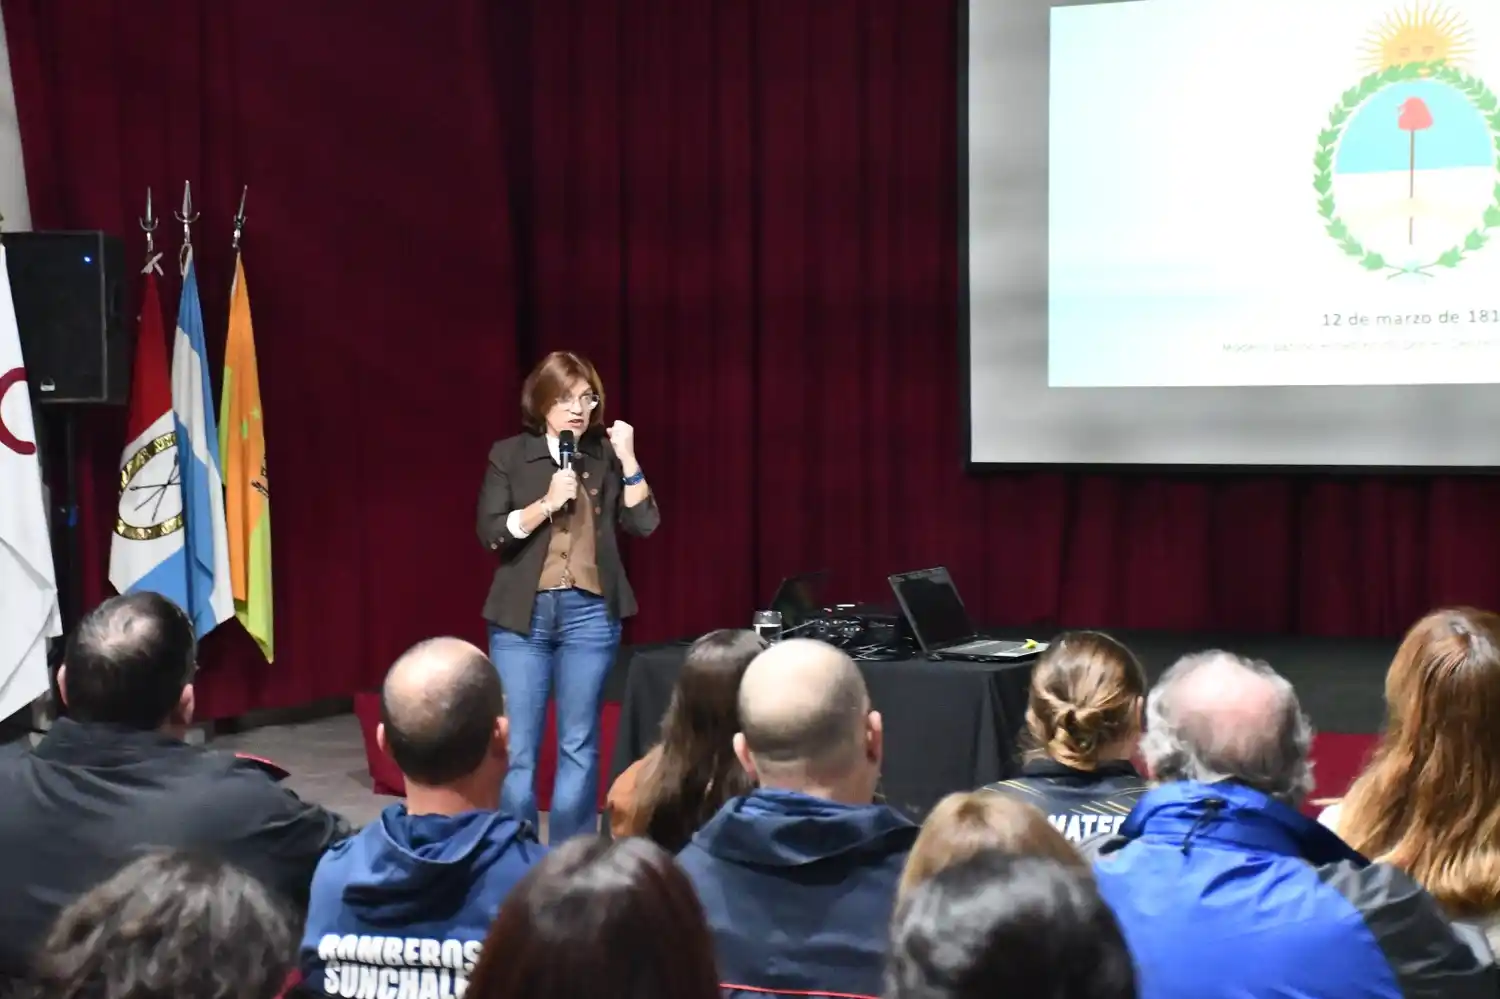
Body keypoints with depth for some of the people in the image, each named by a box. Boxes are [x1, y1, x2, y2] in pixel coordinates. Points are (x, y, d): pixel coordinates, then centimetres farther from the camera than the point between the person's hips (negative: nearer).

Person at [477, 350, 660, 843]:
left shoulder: (606, 455, 6)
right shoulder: (509, 454, 1)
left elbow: (644, 523, -2)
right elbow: (491, 533, -5)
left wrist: (628, 459, -10)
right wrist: (548, 503, -16)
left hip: (591, 614, 1)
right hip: (523, 614, -1)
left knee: (579, 745, 7)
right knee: (515, 749, -1)